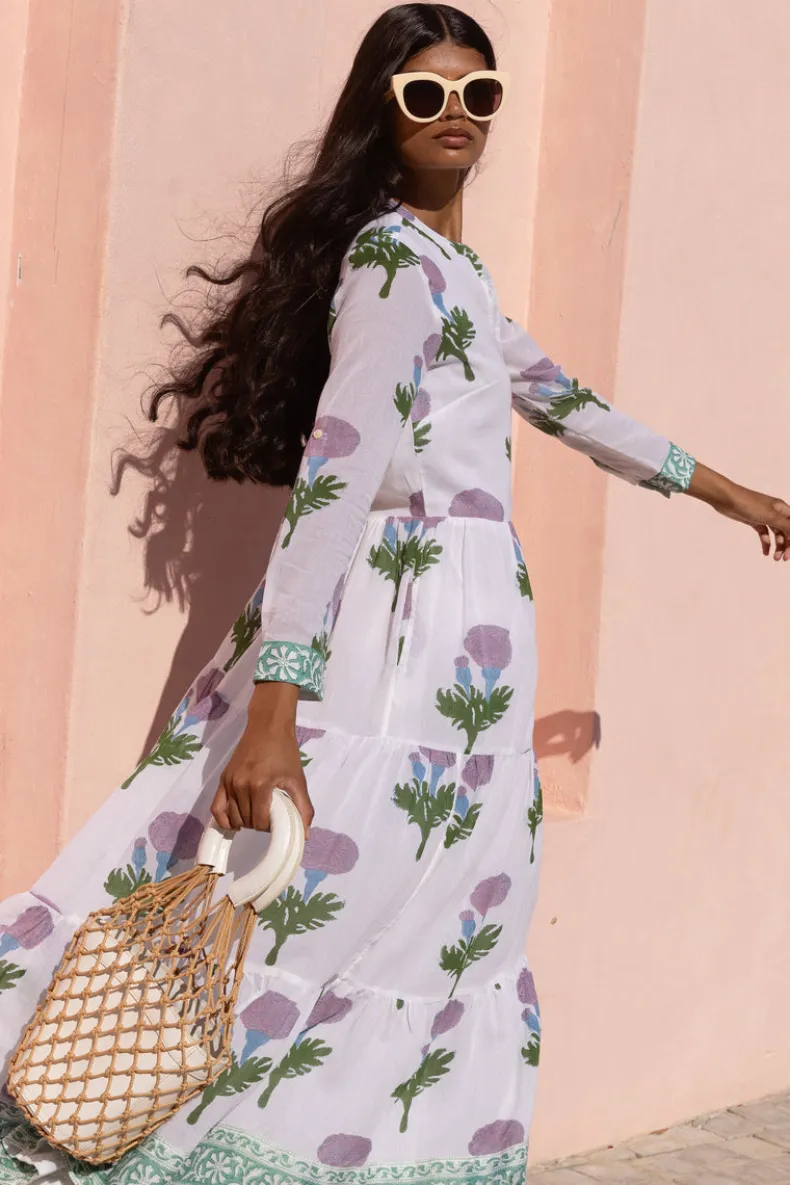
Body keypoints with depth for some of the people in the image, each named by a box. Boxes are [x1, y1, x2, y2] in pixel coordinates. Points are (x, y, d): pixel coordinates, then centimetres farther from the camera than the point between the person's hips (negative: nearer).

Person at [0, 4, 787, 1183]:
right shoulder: (397, 256, -12)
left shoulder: (445, 262, 19)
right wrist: (273, 707, -32)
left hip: (455, 631, 10)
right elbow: (334, 471, -23)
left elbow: (554, 394, 31)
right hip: (421, 621, -10)